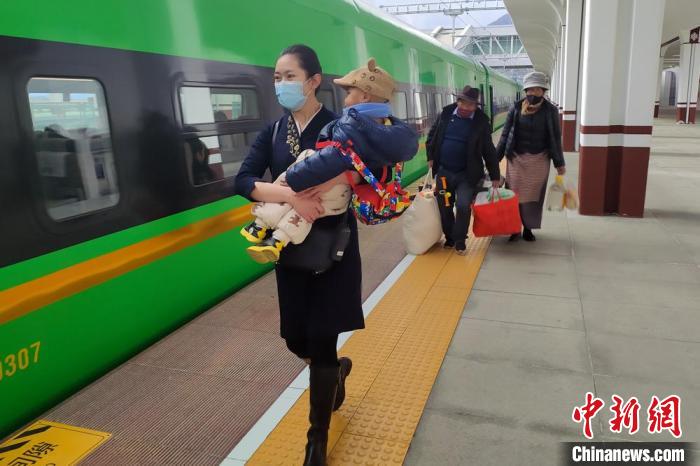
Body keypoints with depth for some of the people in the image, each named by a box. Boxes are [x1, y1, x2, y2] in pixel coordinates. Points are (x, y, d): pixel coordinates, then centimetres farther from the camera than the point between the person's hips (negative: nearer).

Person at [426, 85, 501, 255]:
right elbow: (432, 135, 12)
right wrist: (431, 157, 4)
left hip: (467, 174, -2)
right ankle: (449, 238, 30)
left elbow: (489, 150, -3)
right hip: (444, 172, 3)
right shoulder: (446, 113, -2)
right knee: (444, 208, 10)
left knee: (463, 206, -12)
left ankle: (460, 241, 8)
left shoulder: (481, 121, -7)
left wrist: (495, 176, -1)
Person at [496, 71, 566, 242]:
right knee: (515, 194, 3)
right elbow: (505, 134, 2)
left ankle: (528, 228, 20)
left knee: (534, 195, 7)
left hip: (539, 160, 0)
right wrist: (496, 158, -1)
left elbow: (555, 138, 4)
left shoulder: (550, 111, -1)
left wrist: (559, 163, 5)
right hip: (517, 158, 0)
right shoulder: (516, 108, -1)